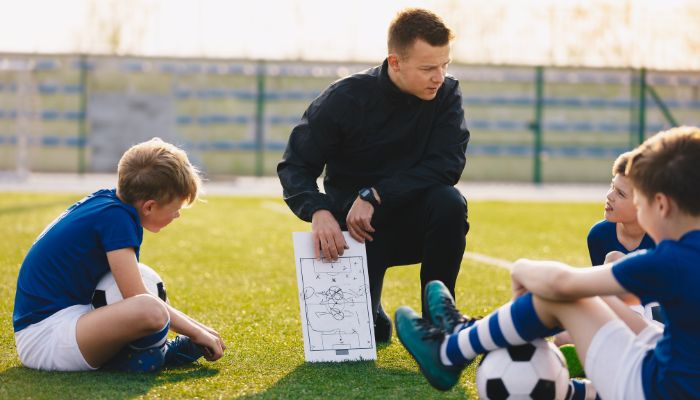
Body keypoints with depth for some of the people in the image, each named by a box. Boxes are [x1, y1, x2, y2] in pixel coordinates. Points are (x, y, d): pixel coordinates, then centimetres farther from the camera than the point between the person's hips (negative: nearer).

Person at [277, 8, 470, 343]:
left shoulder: (447, 95, -9)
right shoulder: (346, 99, -14)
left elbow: (448, 164, -21)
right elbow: (295, 166, -12)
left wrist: (375, 196, -29)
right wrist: (318, 211, -33)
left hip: (413, 221, 2)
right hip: (352, 227, -1)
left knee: (448, 202, -32)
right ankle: (372, 315, 21)